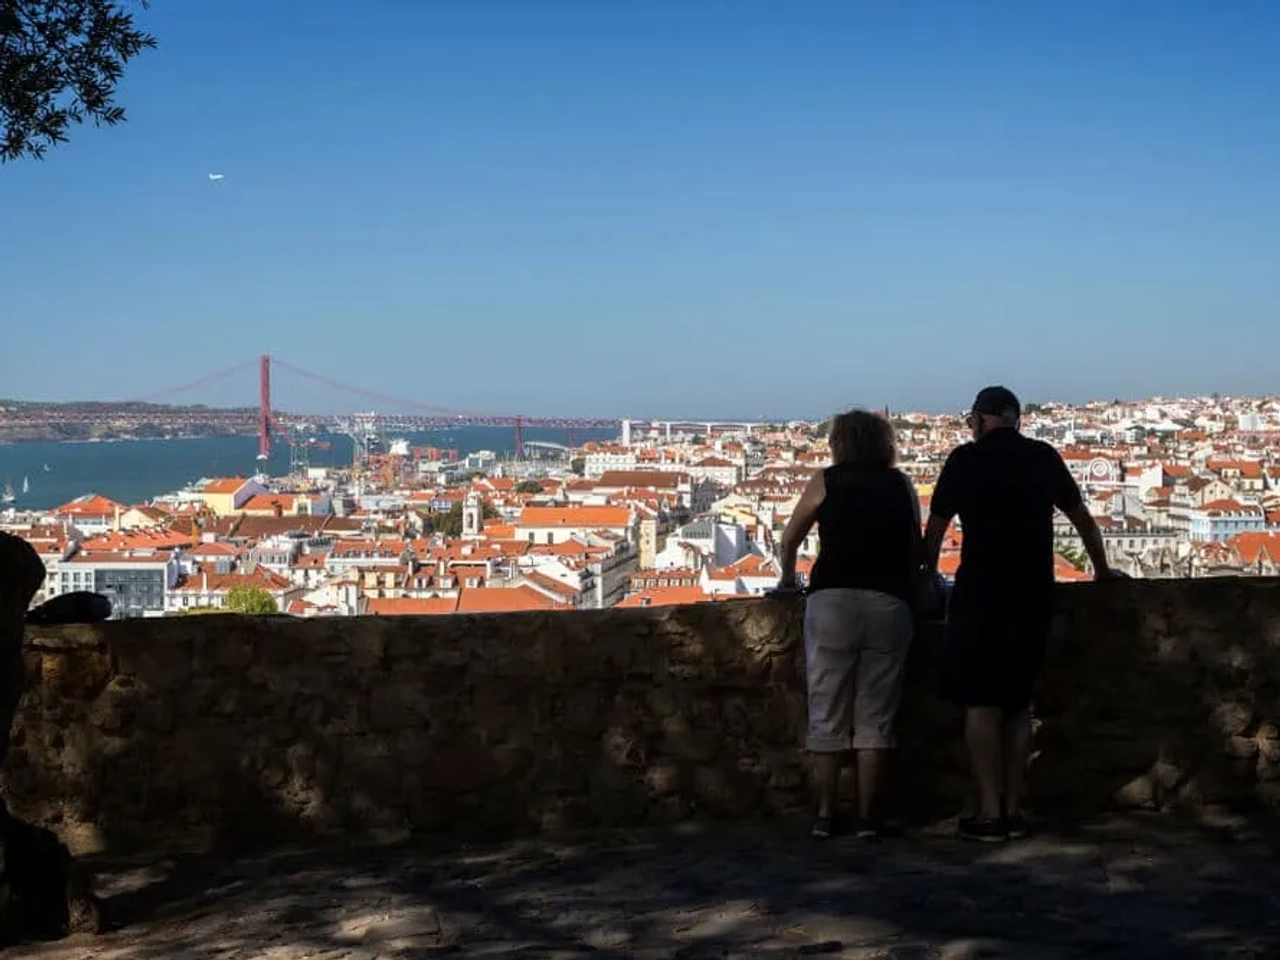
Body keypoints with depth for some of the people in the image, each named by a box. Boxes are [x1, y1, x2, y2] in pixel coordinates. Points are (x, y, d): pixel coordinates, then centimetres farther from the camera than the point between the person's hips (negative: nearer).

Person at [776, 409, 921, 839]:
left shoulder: (826, 482, 11)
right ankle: (867, 815, 6)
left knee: (827, 714, 6)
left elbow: (790, 539, 21)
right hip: (890, 604, 1)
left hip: (832, 601, -1)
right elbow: (917, 550, 18)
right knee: (875, 715, 6)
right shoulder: (901, 485, 14)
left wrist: (787, 578, 39)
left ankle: (825, 814, 8)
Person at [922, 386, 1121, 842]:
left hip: (980, 596, -4)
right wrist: (1102, 570, 35)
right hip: (1033, 596, 4)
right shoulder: (1044, 457, 10)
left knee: (981, 704, 0)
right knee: (1018, 704, 12)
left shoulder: (965, 458, 0)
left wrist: (929, 574, 22)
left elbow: (934, 529, 5)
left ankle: (990, 811, -4)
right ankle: (1014, 808, 11)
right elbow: (1083, 519, 21)